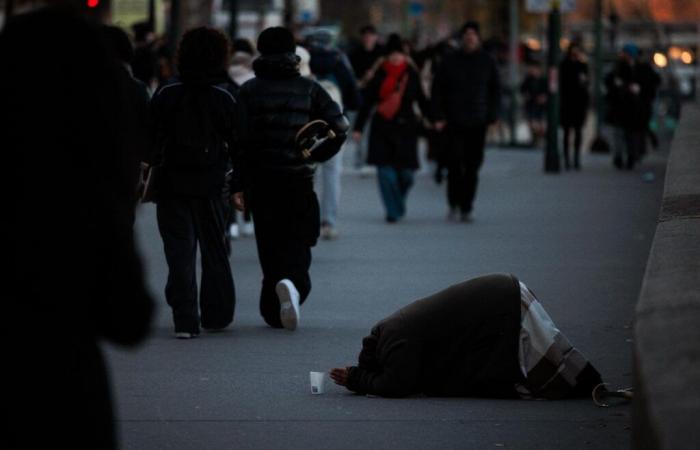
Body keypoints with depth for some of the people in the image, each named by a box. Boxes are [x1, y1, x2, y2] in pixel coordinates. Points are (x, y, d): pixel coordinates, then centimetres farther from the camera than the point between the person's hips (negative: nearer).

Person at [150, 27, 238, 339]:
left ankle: (185, 320, -9)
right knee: (214, 250, 15)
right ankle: (216, 315, 23)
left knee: (179, 253, 0)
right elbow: (237, 143, -1)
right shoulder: (225, 97, -4)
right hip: (210, 185, 1)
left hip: (172, 184, 0)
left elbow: (152, 140, -1)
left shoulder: (166, 95, -3)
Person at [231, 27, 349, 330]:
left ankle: (275, 312, 11)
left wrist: (237, 186, -5)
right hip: (299, 180, 0)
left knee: (270, 247, 10)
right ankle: (293, 284, -26)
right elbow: (339, 127, -7)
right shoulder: (308, 89, 2)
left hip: (261, 180, 0)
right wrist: (317, 155, 8)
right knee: (297, 245, 4)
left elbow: (239, 139, -7)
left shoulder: (249, 91, -1)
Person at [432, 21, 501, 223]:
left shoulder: (487, 62, 7)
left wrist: (492, 116, 1)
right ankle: (454, 204, 5)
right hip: (454, 123, -1)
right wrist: (439, 117, -3)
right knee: (454, 164, -8)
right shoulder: (450, 61, 4)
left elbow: (495, 90, 12)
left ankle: (466, 208, 7)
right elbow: (437, 89, 6)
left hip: (478, 123, 1)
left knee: (472, 168, 0)